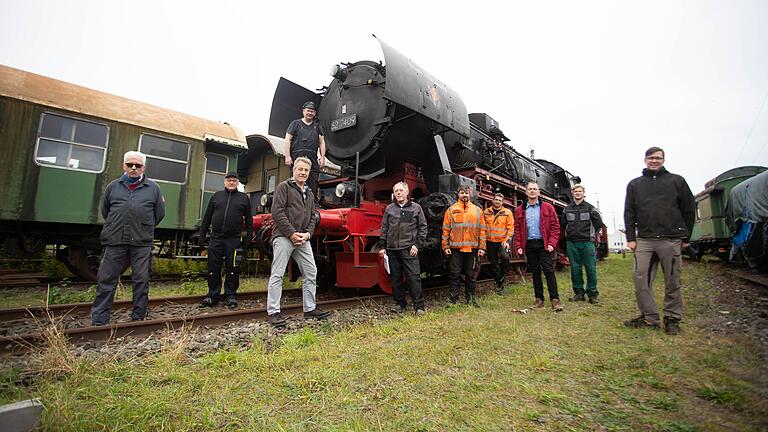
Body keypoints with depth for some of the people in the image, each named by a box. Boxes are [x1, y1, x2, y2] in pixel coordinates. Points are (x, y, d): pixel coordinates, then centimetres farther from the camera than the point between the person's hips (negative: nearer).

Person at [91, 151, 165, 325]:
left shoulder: (153, 188, 8)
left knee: (141, 281, 5)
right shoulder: (113, 186, 12)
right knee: (106, 280, 4)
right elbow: (105, 210, 21)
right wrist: (115, 228, 17)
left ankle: (138, 317, 17)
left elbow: (159, 213, 11)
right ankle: (98, 320, 14)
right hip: (115, 241, 1)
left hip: (142, 244, -1)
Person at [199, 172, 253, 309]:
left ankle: (231, 296, 14)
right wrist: (202, 236, 9)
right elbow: (207, 218, 14)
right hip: (216, 238, 2)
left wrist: (248, 239, -1)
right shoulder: (216, 196, 13)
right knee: (213, 269, 6)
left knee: (233, 270, 2)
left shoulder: (244, 198, 8)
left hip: (234, 240, -2)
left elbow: (249, 221, 6)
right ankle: (213, 295, 19)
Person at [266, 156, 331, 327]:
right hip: (284, 237, -7)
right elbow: (277, 212, -11)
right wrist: (291, 233, -15)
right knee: (277, 274, -4)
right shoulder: (284, 187, -1)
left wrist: (308, 233, -2)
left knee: (311, 273, 7)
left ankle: (310, 309, 19)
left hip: (303, 240, 7)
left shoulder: (309, 193, 20)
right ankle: (273, 312, 4)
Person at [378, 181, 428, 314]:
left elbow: (423, 228, 5)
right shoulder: (389, 209, 13)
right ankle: (400, 304, 21)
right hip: (392, 250, 3)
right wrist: (383, 247, 10)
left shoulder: (416, 208, 5)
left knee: (413, 277, -5)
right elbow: (384, 229, 15)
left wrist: (417, 245, -5)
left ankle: (419, 306, 3)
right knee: (395, 279, 9)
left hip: (409, 250, -3)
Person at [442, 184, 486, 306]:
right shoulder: (451, 210, 4)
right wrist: (446, 246, -4)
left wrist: (481, 247, 1)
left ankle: (470, 299, 22)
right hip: (455, 248, -1)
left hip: (472, 248, 2)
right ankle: (454, 299, 11)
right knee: (455, 274, 2)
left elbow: (482, 230, 8)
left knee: (470, 275, 10)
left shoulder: (477, 210, 9)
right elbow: (446, 230, 2)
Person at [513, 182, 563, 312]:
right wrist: (518, 246, -1)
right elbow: (517, 229, 8)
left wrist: (551, 243, -11)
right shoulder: (519, 210, 9)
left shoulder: (548, 207, 3)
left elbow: (555, 226, -1)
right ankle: (539, 299, 16)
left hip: (544, 244, -2)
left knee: (548, 271, -6)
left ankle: (555, 299, 0)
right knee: (535, 272, 9)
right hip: (529, 245, 3)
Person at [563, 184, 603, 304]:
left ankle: (592, 294, 9)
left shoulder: (590, 207, 4)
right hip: (572, 243, 2)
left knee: (591, 269, -1)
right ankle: (579, 293, 15)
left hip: (587, 242, -2)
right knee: (575, 269, 5)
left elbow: (599, 223, 5)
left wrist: (589, 232, 7)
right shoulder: (567, 209, 10)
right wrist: (568, 234, 8)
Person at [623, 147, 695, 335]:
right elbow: (629, 213, 9)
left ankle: (672, 319, 16)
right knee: (640, 278, -4)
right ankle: (649, 317, 7)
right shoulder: (634, 184, 13)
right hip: (644, 240, 1)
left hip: (671, 240, -1)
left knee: (672, 282, 4)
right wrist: (631, 238, 2)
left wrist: (685, 237, 5)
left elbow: (689, 210, 9)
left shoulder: (677, 181, 10)